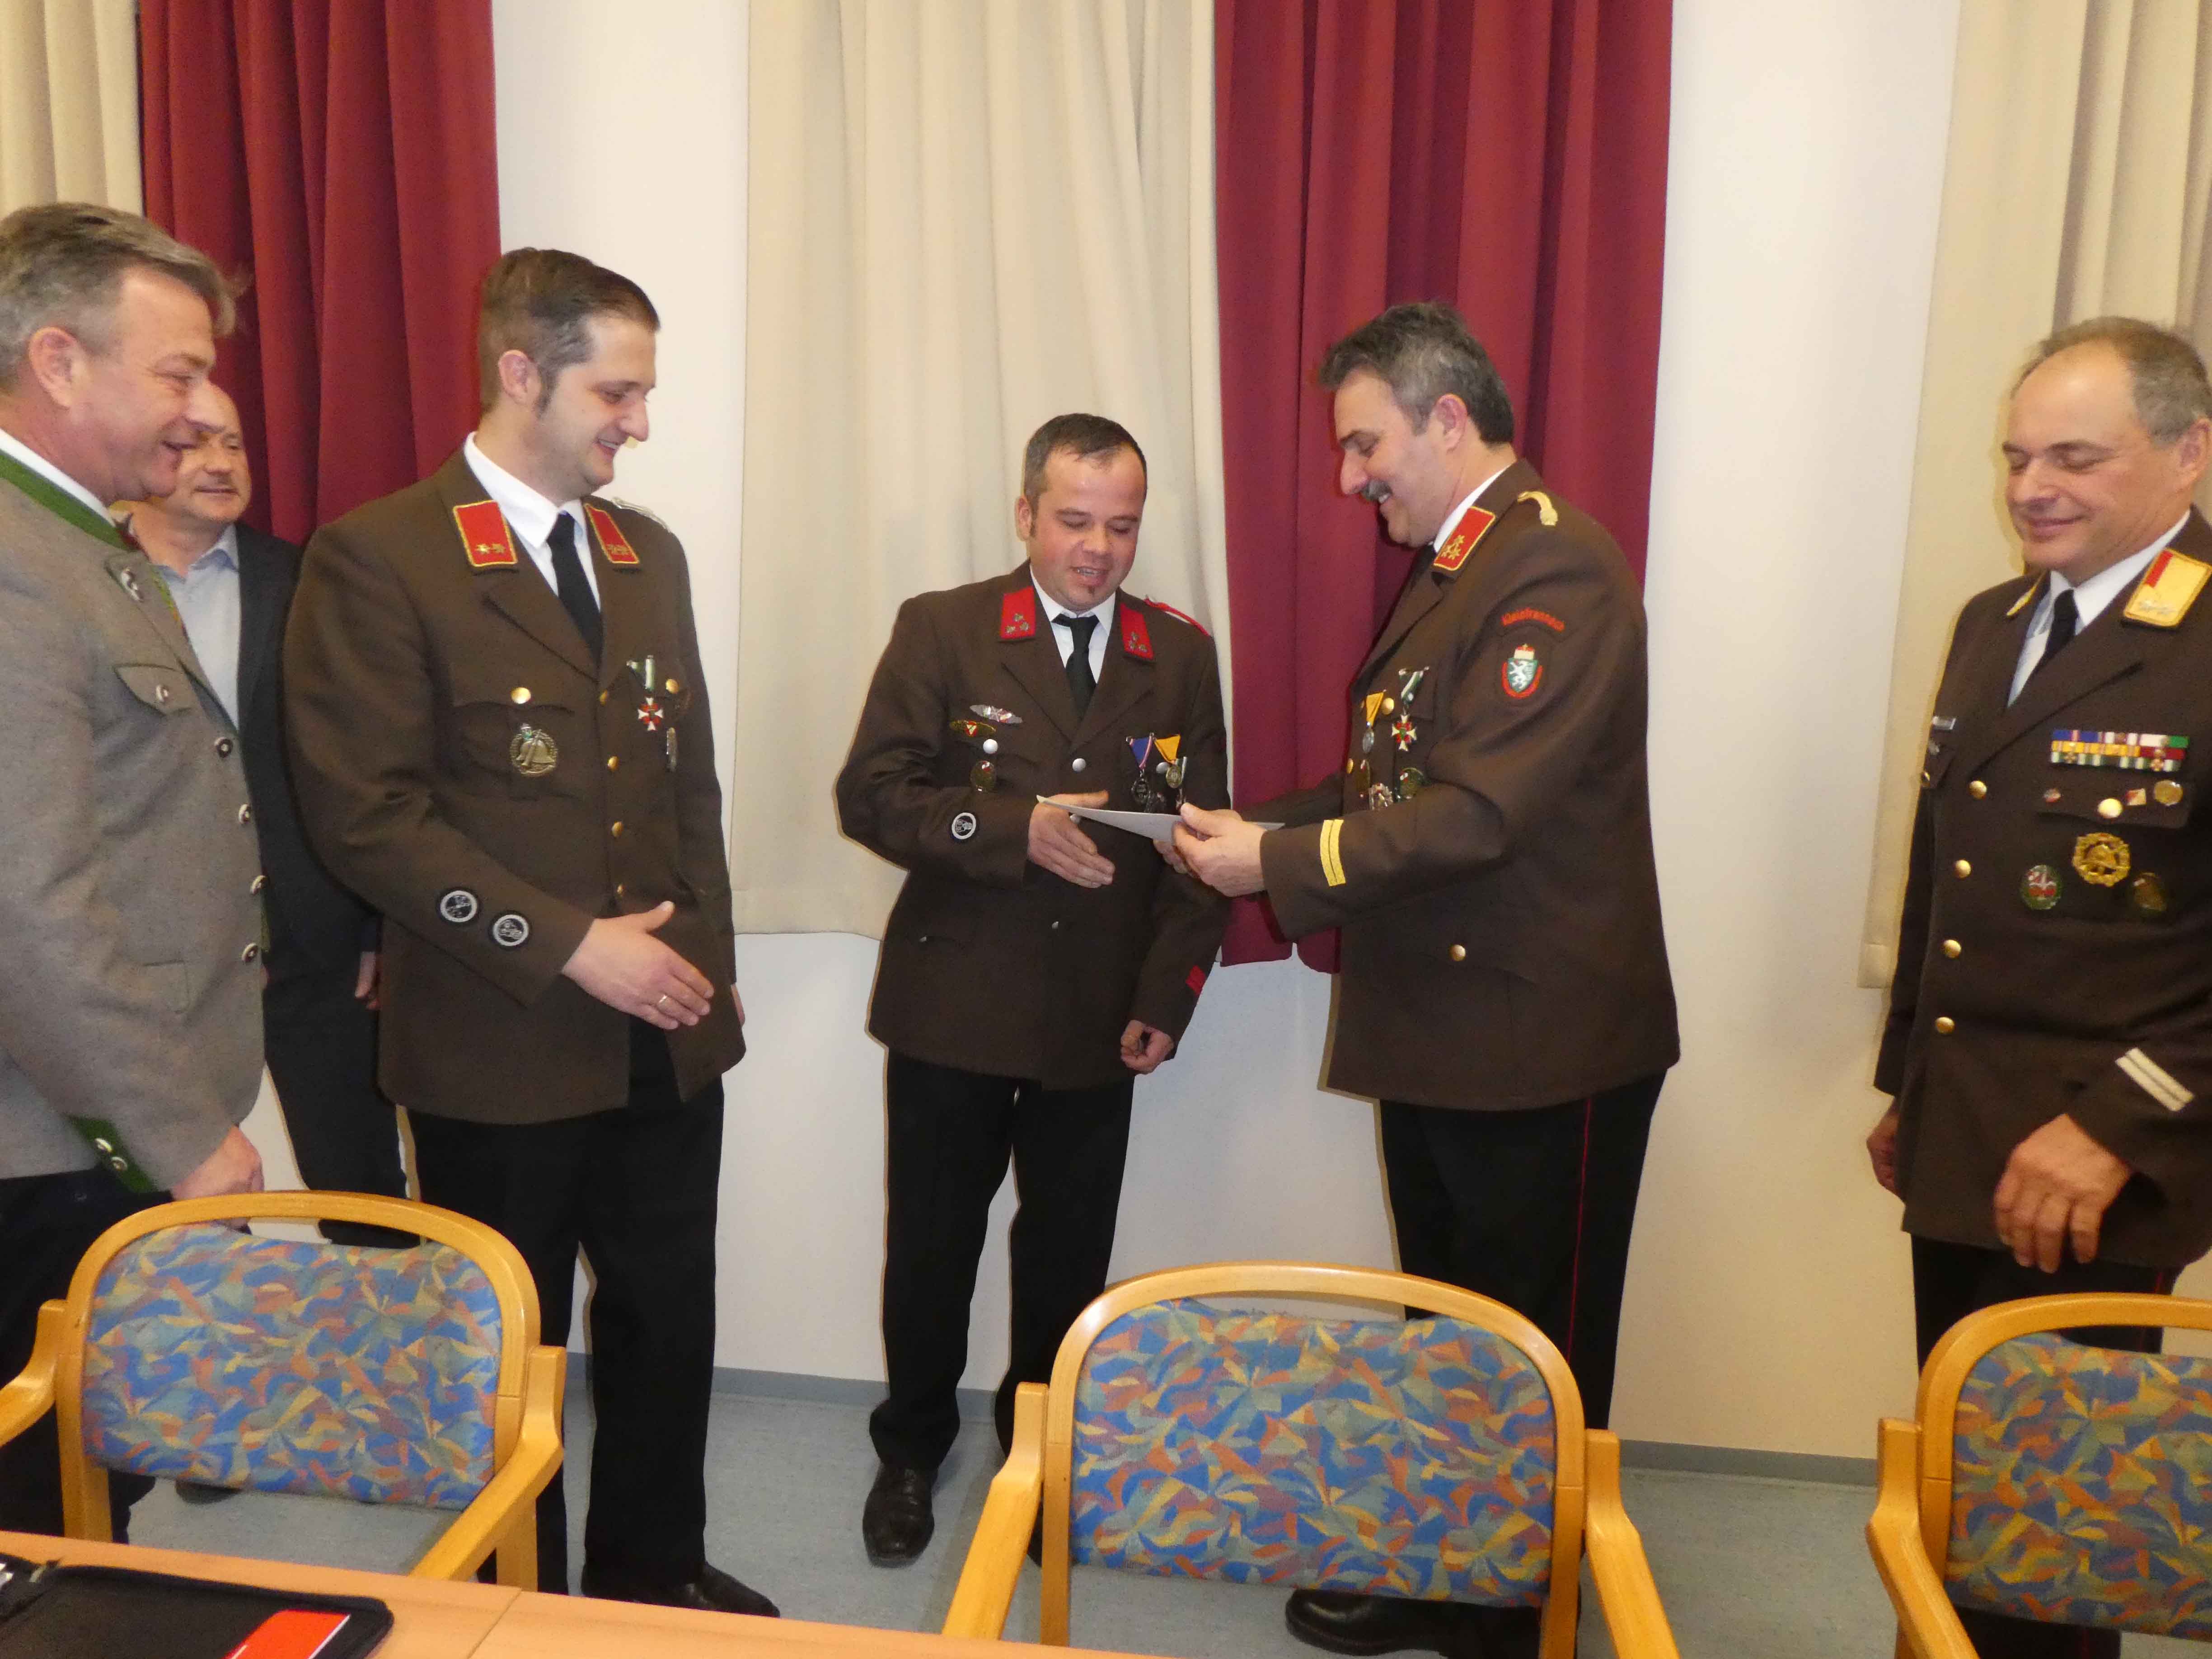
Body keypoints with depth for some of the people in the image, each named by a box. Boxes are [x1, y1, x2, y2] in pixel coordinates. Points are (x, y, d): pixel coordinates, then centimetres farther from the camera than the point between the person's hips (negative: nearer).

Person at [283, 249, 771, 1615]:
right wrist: (570, 945, -17)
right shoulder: (379, 557, -10)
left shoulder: (649, 555, 10)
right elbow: (367, 811, -15)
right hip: (501, 1046, -5)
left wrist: (709, 960, 9)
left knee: (670, 1322, 16)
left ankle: (653, 1571, 38)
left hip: (667, 1037, 6)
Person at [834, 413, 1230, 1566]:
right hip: (953, 1005, -1)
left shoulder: (1181, 656, 4)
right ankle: (911, 1449, 36)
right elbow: (869, 795, -9)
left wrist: (1167, 994, -5)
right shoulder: (941, 631, -3)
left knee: (1068, 1255, 13)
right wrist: (1018, 828, -23)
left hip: (1100, 1018, 2)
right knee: (931, 1246, 12)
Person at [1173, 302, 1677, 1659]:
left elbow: (1479, 812, -25)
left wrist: (1279, 860, -18)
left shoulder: (1560, 570, -17)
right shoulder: (1449, 572, 13)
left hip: (1545, 1047, -9)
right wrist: (1267, 829, 0)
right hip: (1438, 1034, 9)